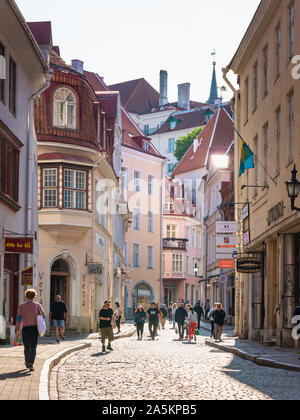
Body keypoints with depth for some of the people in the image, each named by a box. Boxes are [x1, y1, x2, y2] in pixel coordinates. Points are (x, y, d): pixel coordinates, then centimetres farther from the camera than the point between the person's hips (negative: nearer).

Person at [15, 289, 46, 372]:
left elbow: (19, 318, -6)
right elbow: (43, 316, 7)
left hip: (25, 328, 1)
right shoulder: (37, 305, 2)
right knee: (33, 348, -4)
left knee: (27, 347, 17)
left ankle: (27, 363, 32)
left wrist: (17, 330, -9)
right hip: (34, 328, -1)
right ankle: (31, 363, -21)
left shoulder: (21, 306, 2)